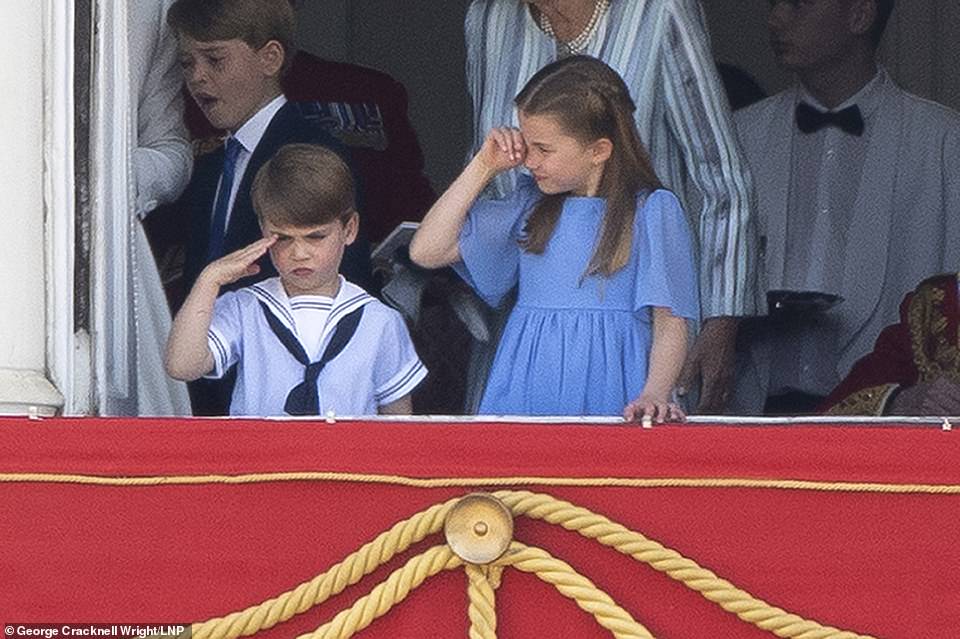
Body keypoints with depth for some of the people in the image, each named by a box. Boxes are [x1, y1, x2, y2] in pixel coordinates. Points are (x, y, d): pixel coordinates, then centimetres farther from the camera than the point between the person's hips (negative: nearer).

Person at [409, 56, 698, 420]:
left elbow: (670, 322, -1)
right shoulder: (531, 205, 17)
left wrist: (653, 395, -18)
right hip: (524, 394, 4)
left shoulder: (651, 210, 3)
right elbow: (426, 251, 13)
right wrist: (483, 168, 10)